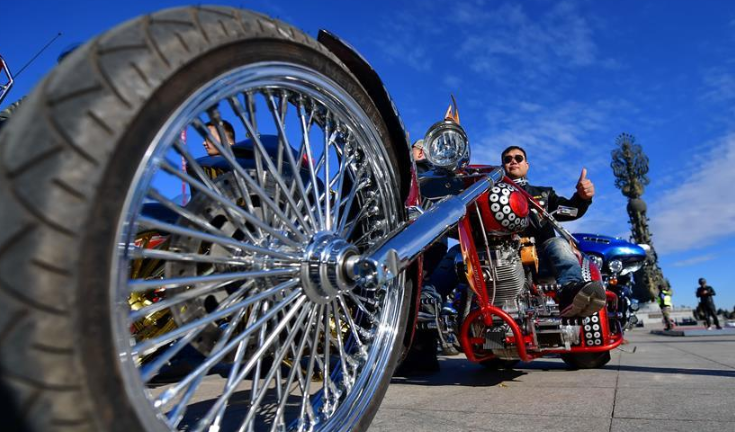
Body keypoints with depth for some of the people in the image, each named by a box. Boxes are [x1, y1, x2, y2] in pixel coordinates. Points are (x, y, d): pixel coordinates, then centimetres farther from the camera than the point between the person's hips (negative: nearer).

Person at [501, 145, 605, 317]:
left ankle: (570, 290, -58)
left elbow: (568, 210, 14)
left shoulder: (543, 193, 33)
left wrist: (582, 197, -10)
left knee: (559, 243, -30)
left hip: (541, 247, 2)